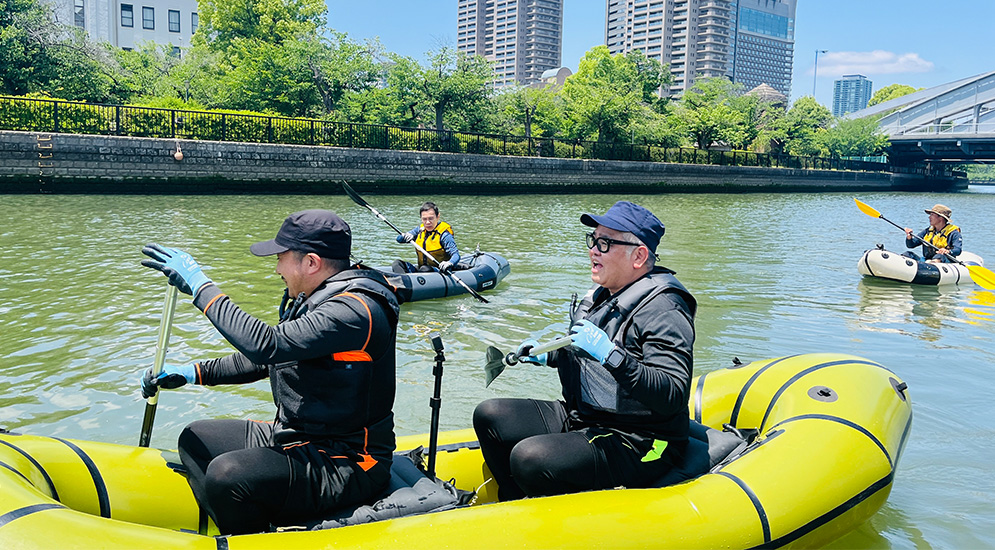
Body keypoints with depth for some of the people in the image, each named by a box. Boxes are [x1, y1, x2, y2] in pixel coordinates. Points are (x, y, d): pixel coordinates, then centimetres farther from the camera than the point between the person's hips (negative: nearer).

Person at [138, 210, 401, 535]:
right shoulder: (314, 300, 9)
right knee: (195, 440, 13)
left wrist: (201, 287, -22)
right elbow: (266, 359, 19)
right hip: (298, 437, 10)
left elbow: (268, 345, -32)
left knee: (228, 474, -29)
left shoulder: (355, 310, -23)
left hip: (346, 464, -10)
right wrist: (194, 373, 12)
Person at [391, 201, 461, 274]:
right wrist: (405, 236, -11)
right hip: (420, 269, 6)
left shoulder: (444, 234, -9)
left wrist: (449, 263, -43)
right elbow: (399, 239, 15)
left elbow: (455, 254, -19)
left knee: (425, 269, -37)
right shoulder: (420, 230, 10)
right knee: (398, 263, -14)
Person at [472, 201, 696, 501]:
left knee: (529, 458, -29)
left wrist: (611, 355, -35)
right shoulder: (601, 295, 10)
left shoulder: (664, 309, -18)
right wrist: (549, 354, 13)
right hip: (579, 418, 9)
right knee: (488, 415, 2)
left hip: (638, 444, -9)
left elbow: (674, 396, -29)